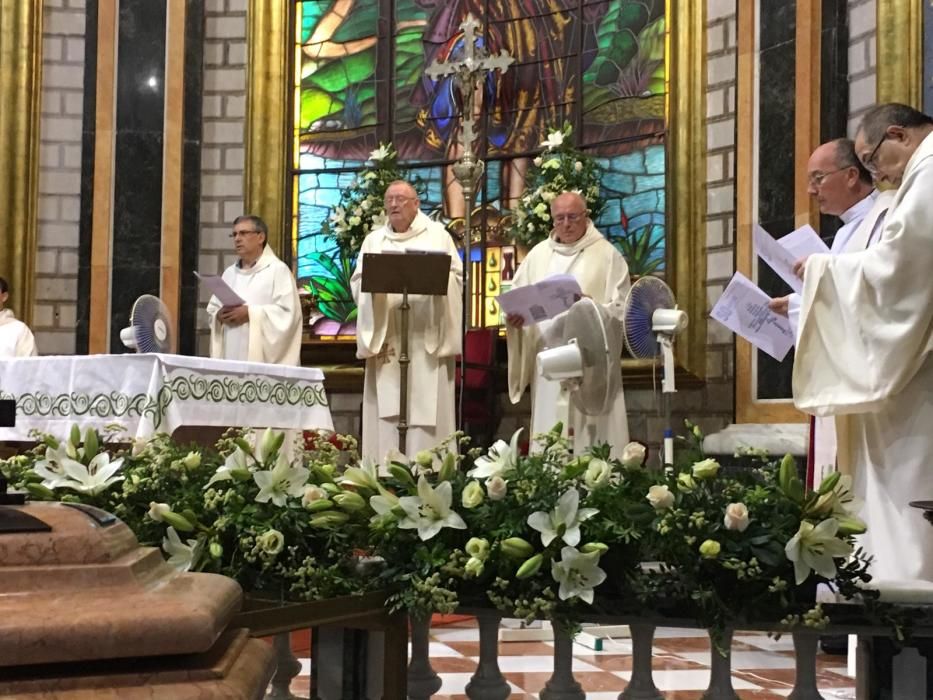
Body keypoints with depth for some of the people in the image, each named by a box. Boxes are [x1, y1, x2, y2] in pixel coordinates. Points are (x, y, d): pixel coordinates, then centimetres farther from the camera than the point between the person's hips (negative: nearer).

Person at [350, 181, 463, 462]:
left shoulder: (437, 235, 9)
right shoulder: (374, 239, 16)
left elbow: (456, 278, 4)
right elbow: (357, 283, 10)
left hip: (426, 339, -2)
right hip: (386, 338, 2)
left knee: (428, 408, -6)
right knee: (386, 412, -2)